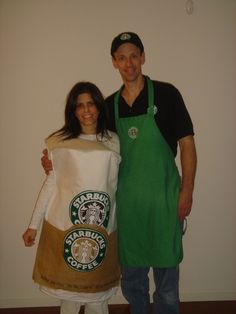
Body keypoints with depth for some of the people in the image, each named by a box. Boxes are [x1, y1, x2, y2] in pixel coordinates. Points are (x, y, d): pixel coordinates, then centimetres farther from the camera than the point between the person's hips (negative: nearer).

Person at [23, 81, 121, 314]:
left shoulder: (113, 142, 5)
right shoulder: (60, 142, 1)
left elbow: (116, 184, 9)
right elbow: (51, 183, 5)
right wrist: (34, 224, 6)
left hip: (101, 228, 1)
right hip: (64, 225, -1)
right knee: (68, 288, 9)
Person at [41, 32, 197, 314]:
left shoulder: (165, 94, -4)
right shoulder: (110, 105, 7)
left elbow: (187, 143, -3)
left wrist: (187, 192, -8)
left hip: (163, 196, -3)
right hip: (126, 199, 4)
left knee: (166, 270, 6)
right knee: (131, 274, 14)